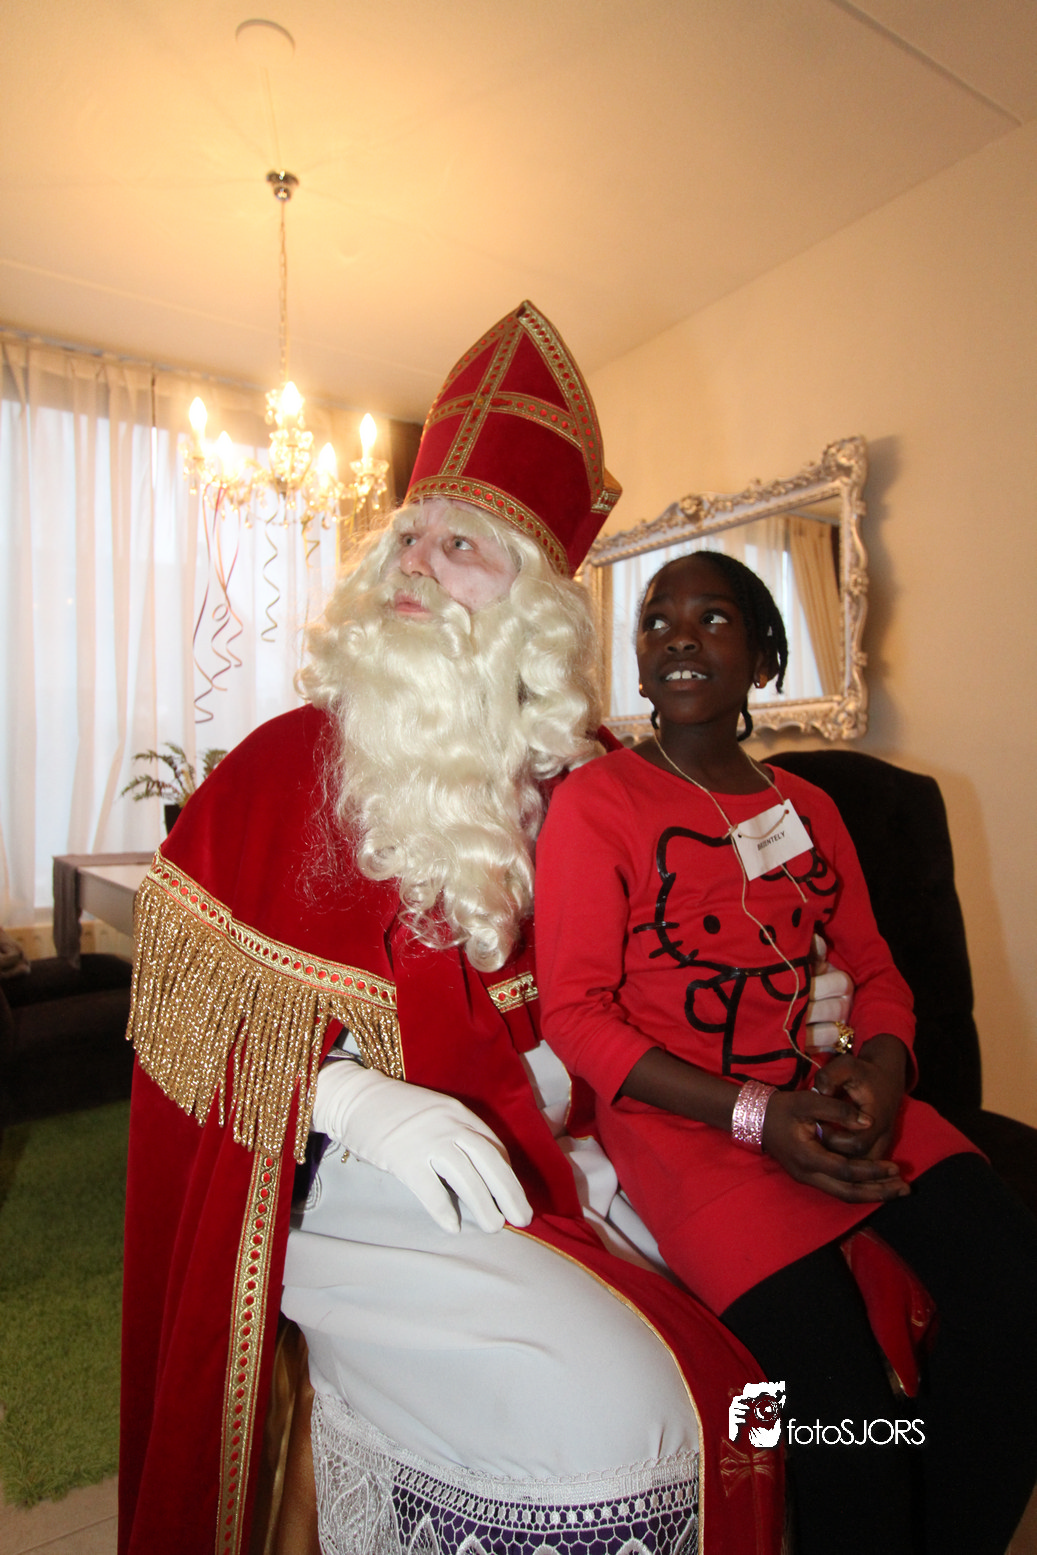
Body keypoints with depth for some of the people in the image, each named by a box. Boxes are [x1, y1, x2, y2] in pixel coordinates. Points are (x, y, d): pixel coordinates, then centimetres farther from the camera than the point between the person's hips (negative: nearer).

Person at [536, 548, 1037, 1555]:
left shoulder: (809, 810, 14)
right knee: (839, 1382, -19)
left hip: (833, 1098, 6)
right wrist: (755, 1115, -15)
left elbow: (875, 975, 15)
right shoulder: (594, 801, -4)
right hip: (683, 1115, -5)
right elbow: (575, 1011, -9)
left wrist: (879, 1069, -8)